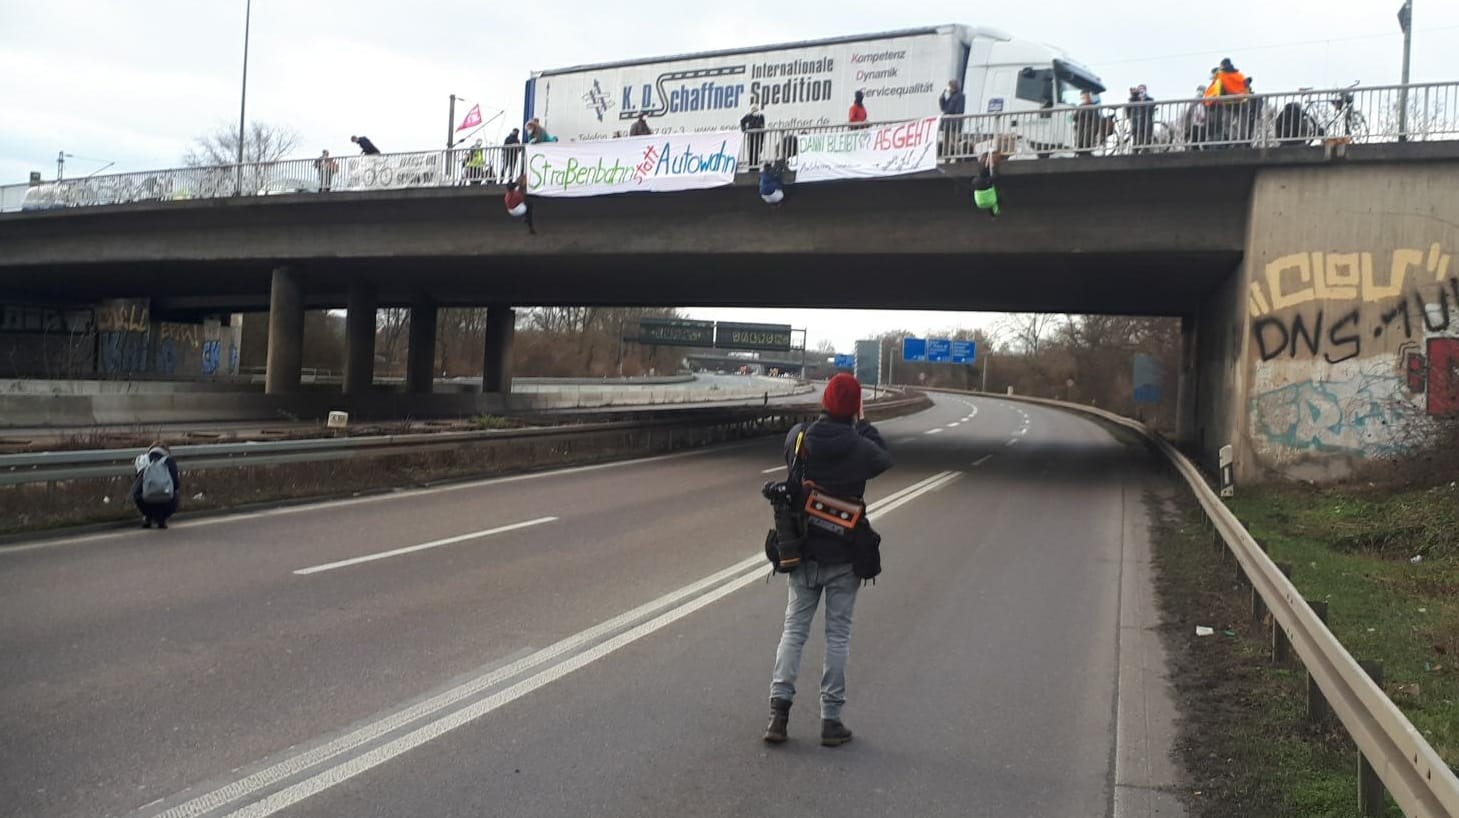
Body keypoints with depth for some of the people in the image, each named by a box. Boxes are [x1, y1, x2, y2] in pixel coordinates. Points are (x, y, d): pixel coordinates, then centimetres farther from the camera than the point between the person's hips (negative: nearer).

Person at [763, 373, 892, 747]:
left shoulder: (797, 437, -7)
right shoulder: (859, 447, -14)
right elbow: (885, 459, 7)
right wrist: (863, 426, 15)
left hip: (802, 552, 2)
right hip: (843, 556, -2)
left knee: (794, 628, 11)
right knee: (838, 635, 7)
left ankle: (779, 706, 1)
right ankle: (831, 720, 11)